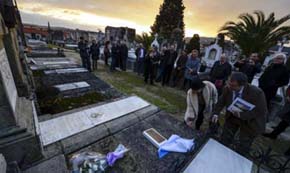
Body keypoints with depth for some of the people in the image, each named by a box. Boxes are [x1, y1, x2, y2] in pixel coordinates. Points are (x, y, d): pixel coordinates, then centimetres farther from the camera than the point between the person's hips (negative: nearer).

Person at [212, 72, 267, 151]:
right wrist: (216, 113, -20)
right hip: (232, 117, 3)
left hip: (249, 121, -2)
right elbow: (221, 101, -7)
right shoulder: (227, 89, -22)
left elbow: (261, 111, -23)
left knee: (243, 147, 17)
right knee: (225, 140, 18)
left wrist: (241, 114, -34)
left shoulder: (256, 92, -32)